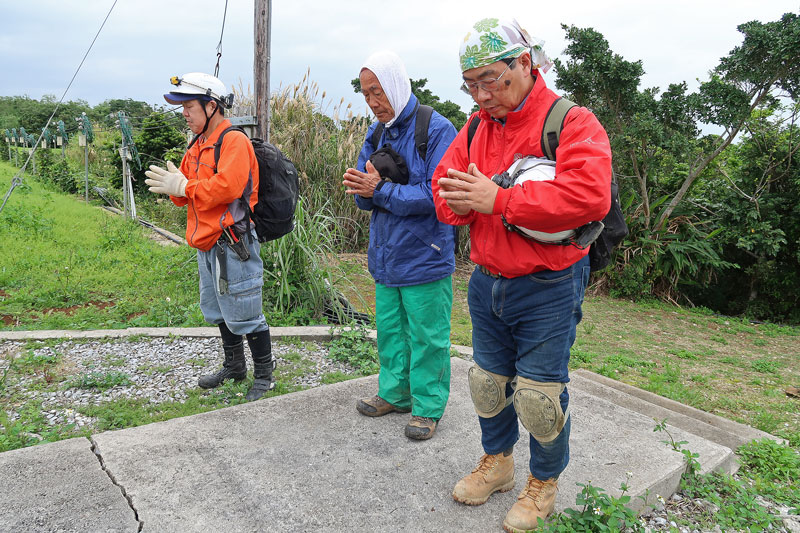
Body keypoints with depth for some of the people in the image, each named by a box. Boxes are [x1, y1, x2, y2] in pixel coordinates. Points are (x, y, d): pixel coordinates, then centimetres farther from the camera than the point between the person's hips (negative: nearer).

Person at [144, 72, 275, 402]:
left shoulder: (234, 141, -14)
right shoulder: (198, 145, 16)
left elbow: (227, 187, -27)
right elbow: (186, 193, 16)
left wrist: (183, 186, -19)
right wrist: (171, 184, -7)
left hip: (232, 246, -10)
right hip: (207, 244, 10)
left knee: (243, 315, -2)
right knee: (218, 311, 21)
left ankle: (264, 375, 15)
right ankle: (234, 367, 38)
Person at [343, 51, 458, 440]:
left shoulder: (436, 130, -13)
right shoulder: (375, 133, 9)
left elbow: (436, 195, -21)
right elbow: (362, 196, 8)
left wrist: (381, 191, -21)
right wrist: (365, 188, -16)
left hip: (425, 257, -7)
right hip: (386, 255, 7)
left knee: (426, 336, 5)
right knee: (389, 329, 18)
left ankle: (428, 407, 22)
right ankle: (395, 393, 36)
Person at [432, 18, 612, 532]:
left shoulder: (572, 122, -13)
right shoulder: (476, 128, 8)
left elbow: (590, 194, -29)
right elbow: (443, 180, 9)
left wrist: (497, 200, -29)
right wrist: (459, 201, -17)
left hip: (547, 291, -6)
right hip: (487, 283, 6)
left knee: (539, 393, 4)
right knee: (488, 381, 17)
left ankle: (544, 483, 30)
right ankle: (497, 463, 41)